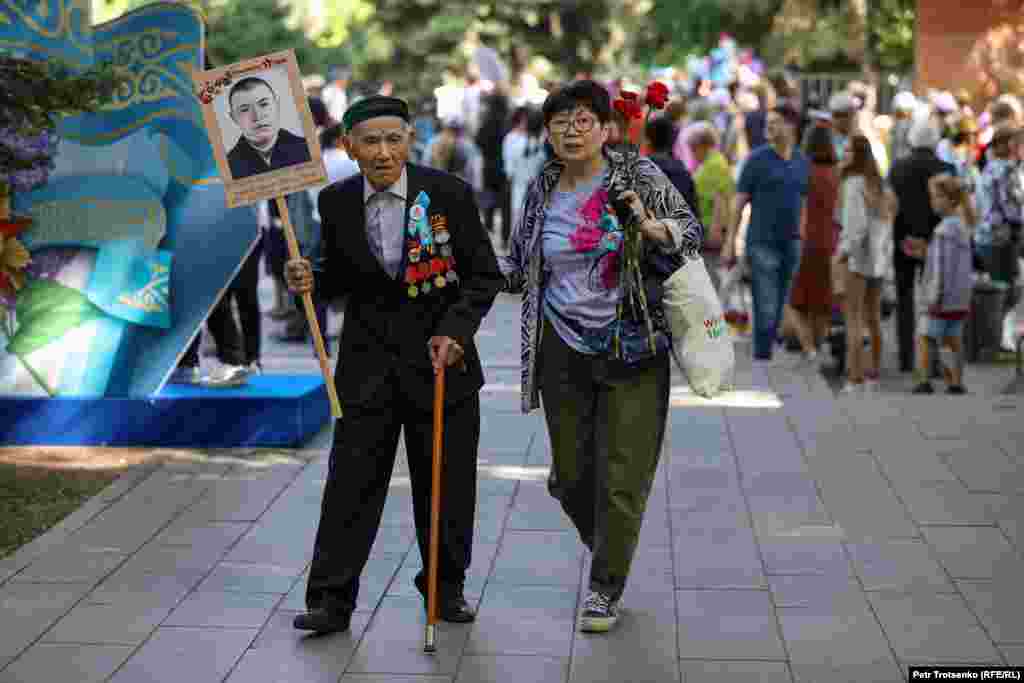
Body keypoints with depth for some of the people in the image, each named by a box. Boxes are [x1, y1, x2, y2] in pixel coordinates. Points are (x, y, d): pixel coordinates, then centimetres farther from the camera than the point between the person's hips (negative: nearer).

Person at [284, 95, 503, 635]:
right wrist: (310, 280, -10)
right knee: (352, 481, -1)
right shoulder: (336, 203, -1)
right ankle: (331, 600, 6)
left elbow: (485, 275, -3)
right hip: (368, 362, 1)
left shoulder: (448, 193, -9)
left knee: (446, 483, 10)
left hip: (439, 355, -1)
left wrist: (456, 332, -16)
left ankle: (446, 586, 28)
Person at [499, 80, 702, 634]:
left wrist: (654, 228, -20)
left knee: (621, 478, -3)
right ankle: (607, 549, 38)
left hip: (632, 348, -3)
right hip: (562, 352, 3)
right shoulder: (541, 192, 6)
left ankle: (606, 587, 14)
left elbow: (693, 231, 0)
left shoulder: (639, 177, -3)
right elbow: (519, 269, 14)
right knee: (571, 474, 10)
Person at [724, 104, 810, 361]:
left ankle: (765, 353, 22)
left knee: (779, 310, 10)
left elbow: (802, 203, 16)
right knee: (766, 311, -9)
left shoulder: (802, 162, 9)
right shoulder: (758, 159, -4)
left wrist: (800, 238, 11)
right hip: (762, 244, -5)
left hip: (791, 244, 5)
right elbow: (740, 201, -2)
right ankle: (762, 359, -3)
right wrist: (730, 242, -6)